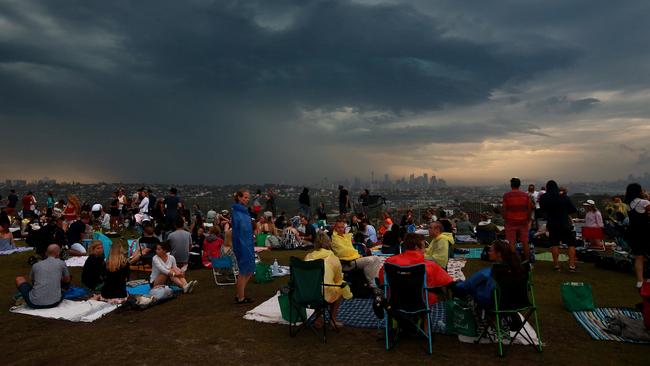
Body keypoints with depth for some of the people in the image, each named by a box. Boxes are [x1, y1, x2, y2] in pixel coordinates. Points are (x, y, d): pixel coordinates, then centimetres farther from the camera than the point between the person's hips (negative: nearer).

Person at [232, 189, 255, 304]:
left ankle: (240, 295, 27)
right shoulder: (237, 212, -16)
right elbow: (237, 231, -21)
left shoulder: (245, 211, 11)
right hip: (242, 246, -9)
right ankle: (240, 298, 17)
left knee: (249, 272, 15)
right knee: (244, 272, 3)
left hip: (248, 246, 9)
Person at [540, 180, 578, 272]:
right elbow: (573, 210, -1)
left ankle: (556, 265, 10)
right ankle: (571, 265, -1)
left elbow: (542, 209, 10)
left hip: (552, 224, 2)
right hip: (565, 224, -2)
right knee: (571, 243, 7)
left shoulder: (543, 198, -7)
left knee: (554, 244, 11)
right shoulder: (564, 197, -10)